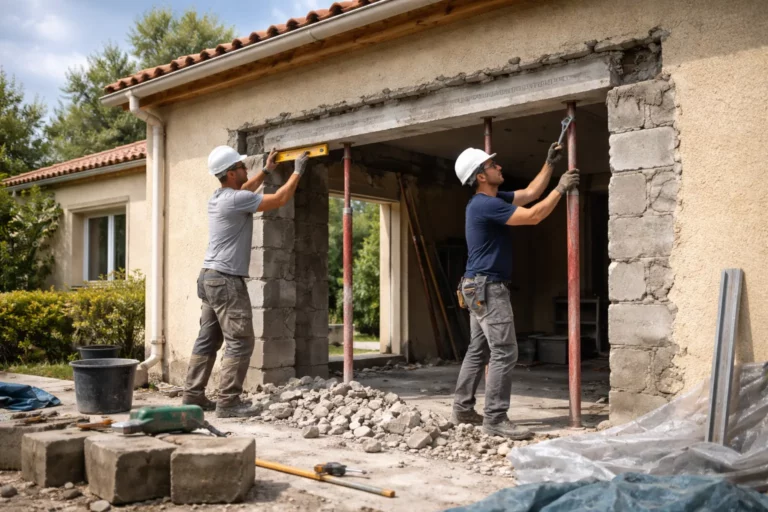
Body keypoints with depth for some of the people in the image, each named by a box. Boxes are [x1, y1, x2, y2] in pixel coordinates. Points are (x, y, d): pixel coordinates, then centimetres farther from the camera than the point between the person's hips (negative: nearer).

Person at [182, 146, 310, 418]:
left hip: (210, 277, 10)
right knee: (239, 342, -7)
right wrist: (297, 171, 3)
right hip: (227, 280, -10)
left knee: (208, 340, 12)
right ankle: (228, 402, -7)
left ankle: (193, 395, 16)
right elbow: (280, 199, -10)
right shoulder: (236, 199, -15)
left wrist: (266, 170, 40)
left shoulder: (218, 197, 13)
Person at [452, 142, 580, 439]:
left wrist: (550, 164, 18)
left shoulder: (493, 200, 14)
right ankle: (495, 419, -8)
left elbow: (530, 193, 22)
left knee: (479, 350, 14)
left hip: (480, 287, 11)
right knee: (504, 352, -10)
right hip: (487, 287, -11)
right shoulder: (485, 204, -18)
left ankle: (463, 409, 20)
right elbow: (533, 216, -19)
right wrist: (561, 189, -10)